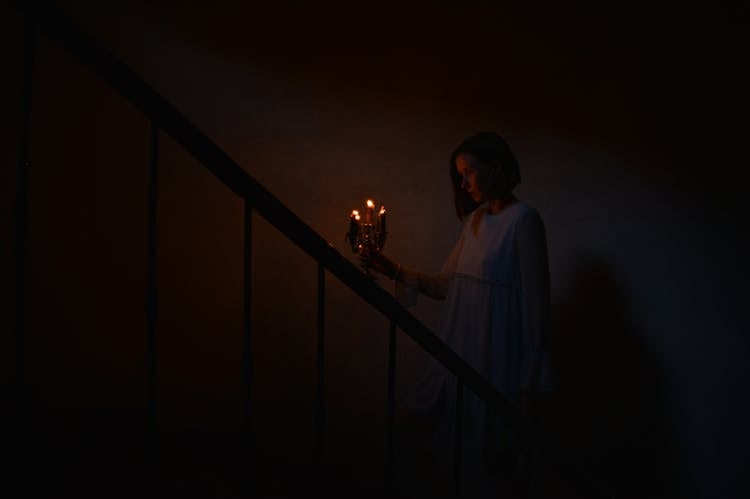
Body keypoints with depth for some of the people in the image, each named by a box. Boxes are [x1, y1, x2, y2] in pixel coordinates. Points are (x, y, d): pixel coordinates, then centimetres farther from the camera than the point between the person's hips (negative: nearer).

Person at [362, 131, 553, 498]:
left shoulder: (523, 220, -11)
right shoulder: (474, 218, 12)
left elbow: (536, 300, -14)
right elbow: (447, 285, 14)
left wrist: (532, 381, -15)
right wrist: (395, 272, 2)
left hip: (494, 357, -7)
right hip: (457, 353, 7)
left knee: (498, 454, 4)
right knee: (412, 421, 7)